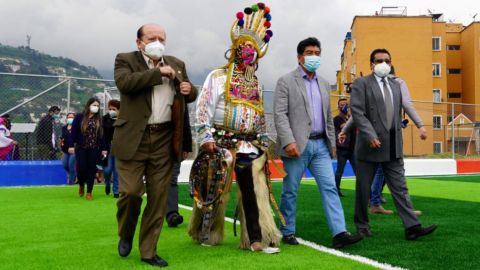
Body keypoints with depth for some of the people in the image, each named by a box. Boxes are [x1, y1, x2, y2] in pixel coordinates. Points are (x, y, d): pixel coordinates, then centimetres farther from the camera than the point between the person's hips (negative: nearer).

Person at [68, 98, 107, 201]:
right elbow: (73, 131, -1)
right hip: (81, 147, -2)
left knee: (91, 170, 2)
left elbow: (102, 134, 8)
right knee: (81, 169, -6)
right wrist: (71, 146, -9)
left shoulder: (99, 119, 6)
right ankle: (81, 185, 26)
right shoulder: (79, 117, 0)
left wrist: (104, 148, 5)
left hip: (94, 148, 2)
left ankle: (89, 193, 11)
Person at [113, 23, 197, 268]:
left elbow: (188, 97, 27)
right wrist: (159, 72, -13)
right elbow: (125, 83, -18)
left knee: (158, 197, 5)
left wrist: (190, 90, 3)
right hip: (134, 139, -3)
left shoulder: (177, 64, 16)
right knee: (131, 191, -7)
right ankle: (126, 234, 25)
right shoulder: (125, 60, 3)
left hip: (165, 140, 4)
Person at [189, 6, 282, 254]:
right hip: (221, 143, -4)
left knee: (255, 191, -3)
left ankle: (256, 239, 0)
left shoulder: (256, 84, 17)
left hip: (250, 145, 4)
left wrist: (263, 141, 15)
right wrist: (206, 137, -14)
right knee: (214, 190, 4)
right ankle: (206, 234, 22)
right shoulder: (218, 77, 0)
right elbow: (203, 108, -6)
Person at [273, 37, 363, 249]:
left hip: (320, 145, 5)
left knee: (330, 188, -3)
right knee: (290, 191, 4)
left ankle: (339, 233, -5)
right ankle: (287, 232, 18)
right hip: (297, 145, -5)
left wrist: (332, 142, 15)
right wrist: (288, 141, -20)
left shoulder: (324, 83, 16)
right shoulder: (286, 81, -2)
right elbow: (280, 114, -10)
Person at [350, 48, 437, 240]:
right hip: (370, 145, -5)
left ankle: (412, 227, -1)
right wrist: (370, 136, -21)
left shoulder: (395, 85, 16)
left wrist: (397, 134, 16)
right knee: (363, 188, 6)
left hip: (393, 146, 5)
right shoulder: (361, 83, -3)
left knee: (400, 187, 2)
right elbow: (357, 112, -13)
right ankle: (362, 226, 20)